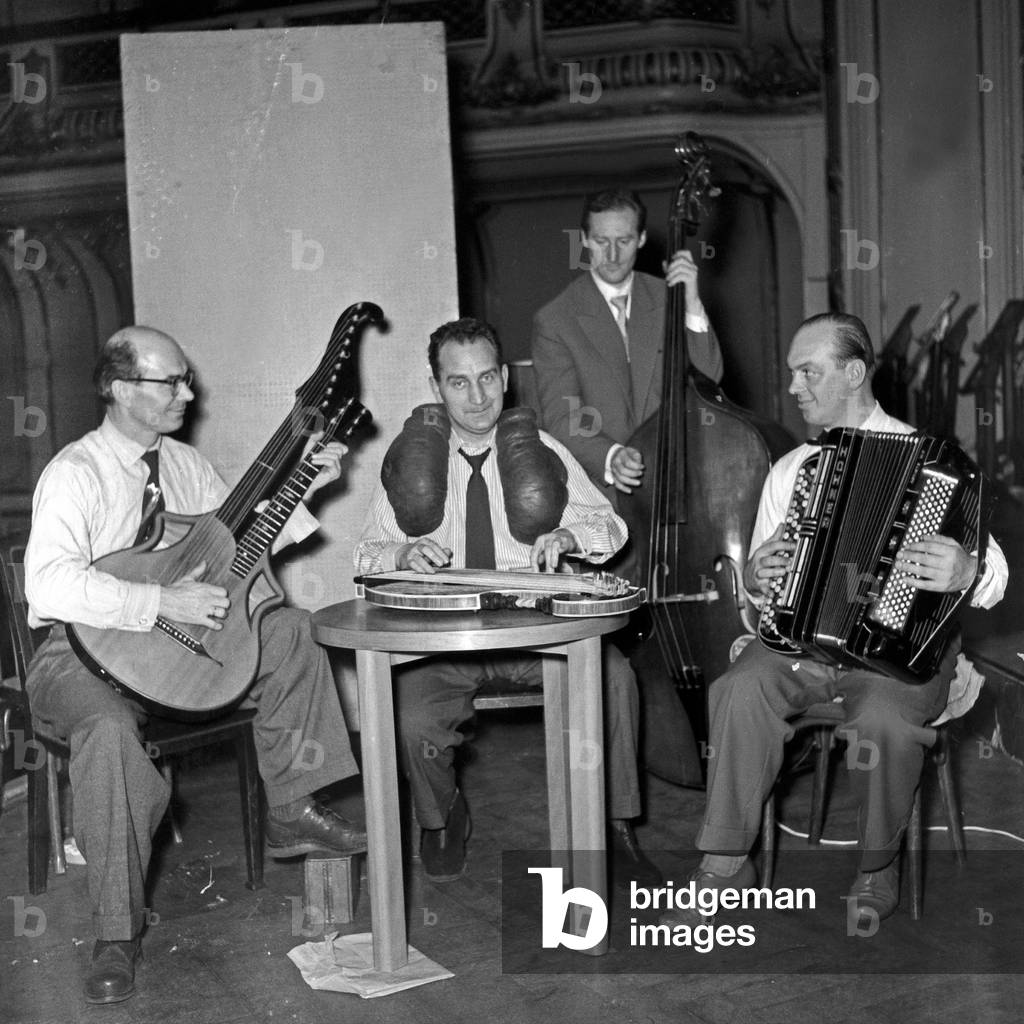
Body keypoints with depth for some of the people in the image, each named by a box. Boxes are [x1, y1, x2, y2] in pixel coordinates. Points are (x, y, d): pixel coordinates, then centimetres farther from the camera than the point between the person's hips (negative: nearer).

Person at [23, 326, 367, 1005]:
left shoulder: (182, 462, 10)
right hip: (83, 655, -7)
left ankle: (291, 811, -1)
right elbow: (49, 585, -29)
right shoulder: (76, 473, -15)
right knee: (109, 728, -37)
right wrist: (163, 602, -33)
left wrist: (306, 489, 3)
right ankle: (117, 934, -23)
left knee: (288, 629, -7)